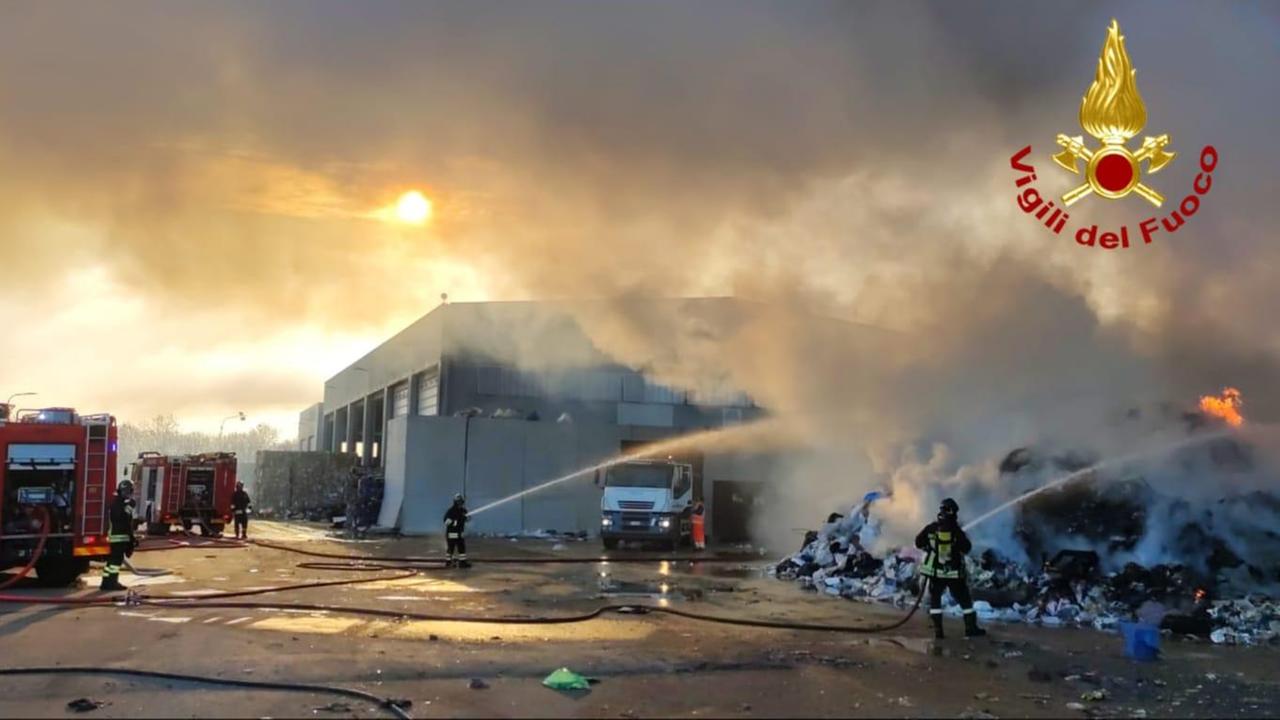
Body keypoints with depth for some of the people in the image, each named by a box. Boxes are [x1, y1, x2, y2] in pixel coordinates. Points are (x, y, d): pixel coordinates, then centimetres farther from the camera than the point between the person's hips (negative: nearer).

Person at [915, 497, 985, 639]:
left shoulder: (930, 528, -5)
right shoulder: (956, 530, -12)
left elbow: (919, 543, 3)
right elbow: (967, 548, -8)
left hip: (935, 571, 2)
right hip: (955, 572, -1)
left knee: (935, 599, 11)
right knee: (964, 599, 13)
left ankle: (938, 630, 5)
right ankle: (971, 628, 17)